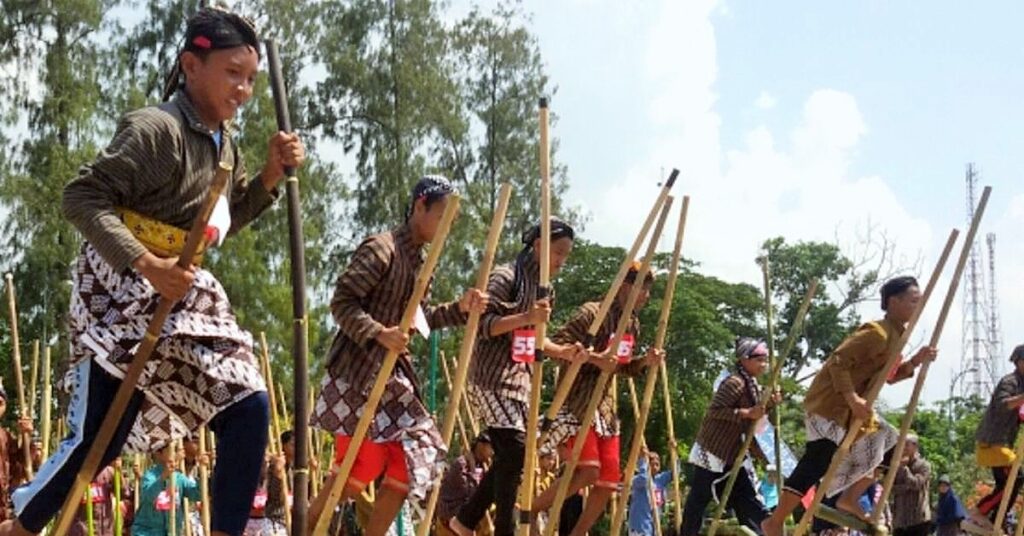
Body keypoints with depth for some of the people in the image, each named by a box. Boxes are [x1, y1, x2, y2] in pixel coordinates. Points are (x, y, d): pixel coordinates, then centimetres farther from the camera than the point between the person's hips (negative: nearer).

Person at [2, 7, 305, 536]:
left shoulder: (223, 143, 9)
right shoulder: (155, 129, -19)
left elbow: (226, 219, 22)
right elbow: (82, 197, -23)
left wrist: (272, 174, 5)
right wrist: (145, 264, -31)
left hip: (185, 299, 8)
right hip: (123, 296, -8)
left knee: (249, 410, -3)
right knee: (99, 436, -5)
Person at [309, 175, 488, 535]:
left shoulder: (418, 259, 14)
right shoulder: (382, 249, -13)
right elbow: (342, 302, -18)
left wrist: (460, 309, 6)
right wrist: (379, 333, -30)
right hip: (358, 373, -9)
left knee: (416, 456, 3)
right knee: (358, 469, -8)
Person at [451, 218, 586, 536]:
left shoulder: (543, 289, 16)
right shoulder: (506, 277, -10)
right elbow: (482, 325, -18)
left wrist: (563, 352, 4)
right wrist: (526, 317, -30)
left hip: (520, 380, 9)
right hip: (494, 378, -9)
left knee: (510, 456, 7)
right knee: (514, 451, -14)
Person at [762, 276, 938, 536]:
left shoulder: (895, 336, 11)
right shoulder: (877, 333, -20)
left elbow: (888, 375, 19)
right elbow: (839, 361, -26)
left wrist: (915, 362, 3)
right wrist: (852, 398, -31)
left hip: (851, 407, 11)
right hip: (830, 405, -11)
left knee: (885, 446, 14)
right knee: (815, 466, -13)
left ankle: (849, 499, 18)